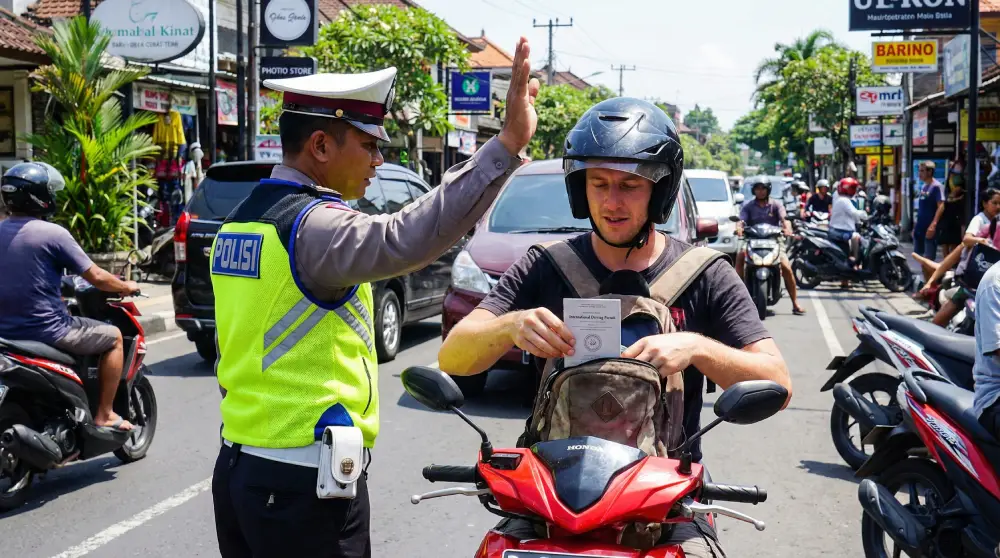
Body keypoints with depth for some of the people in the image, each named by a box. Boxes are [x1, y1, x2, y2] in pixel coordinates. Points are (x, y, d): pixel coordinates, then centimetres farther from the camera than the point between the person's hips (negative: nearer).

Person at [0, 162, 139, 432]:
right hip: (47, 330, -7)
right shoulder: (53, 234, -14)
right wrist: (126, 287, 9)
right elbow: (96, 278, -10)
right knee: (113, 338, 13)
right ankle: (104, 415, 10)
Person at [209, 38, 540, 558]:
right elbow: (402, 240, -37)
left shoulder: (238, 222, 11)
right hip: (304, 485, -9)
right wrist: (507, 143, -41)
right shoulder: (312, 224, -18)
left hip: (237, 467, 9)